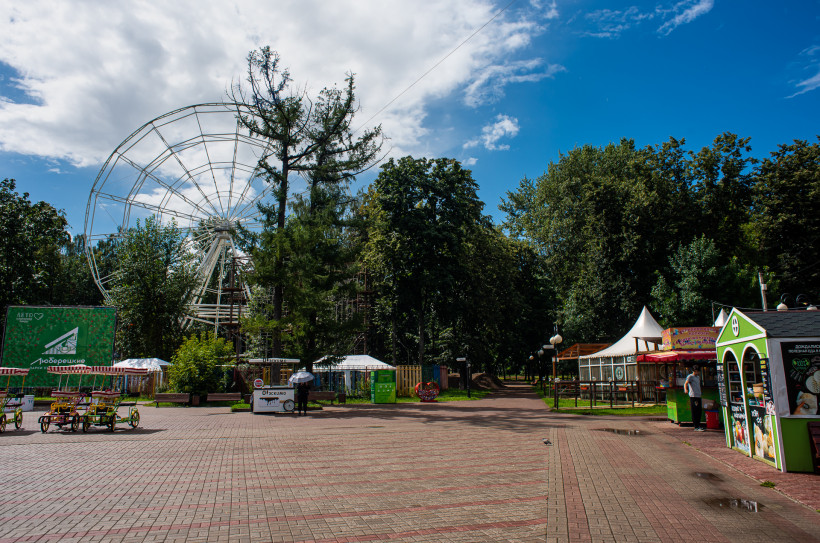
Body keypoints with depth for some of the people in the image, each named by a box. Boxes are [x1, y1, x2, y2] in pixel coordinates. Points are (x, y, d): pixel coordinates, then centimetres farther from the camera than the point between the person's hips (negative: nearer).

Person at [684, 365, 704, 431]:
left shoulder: (698, 377, 21)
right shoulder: (690, 376, -4)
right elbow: (686, 383, -18)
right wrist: (686, 389, -38)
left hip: (698, 396, 8)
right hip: (693, 396, -8)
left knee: (699, 411, 10)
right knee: (695, 412, -7)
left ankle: (698, 425, 20)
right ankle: (696, 427, -6)